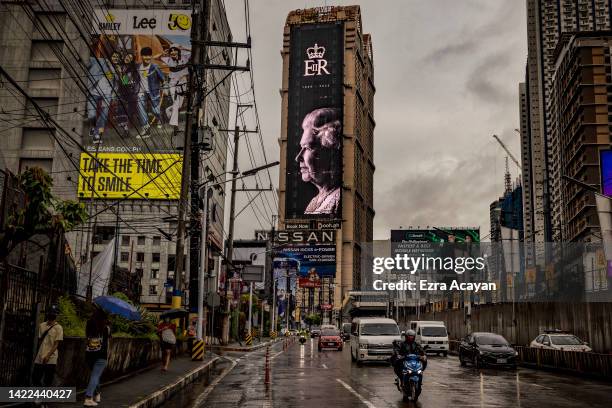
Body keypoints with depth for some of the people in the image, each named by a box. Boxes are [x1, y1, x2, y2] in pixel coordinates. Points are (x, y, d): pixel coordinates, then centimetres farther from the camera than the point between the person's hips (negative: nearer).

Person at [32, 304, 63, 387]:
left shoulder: (58, 328, -6)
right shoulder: (42, 325, 9)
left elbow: (56, 344, -9)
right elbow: (40, 341, 16)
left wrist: (48, 356, -16)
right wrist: (38, 354, 16)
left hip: (51, 359, -5)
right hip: (40, 357, 5)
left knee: (48, 381, -1)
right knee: (35, 377, 7)